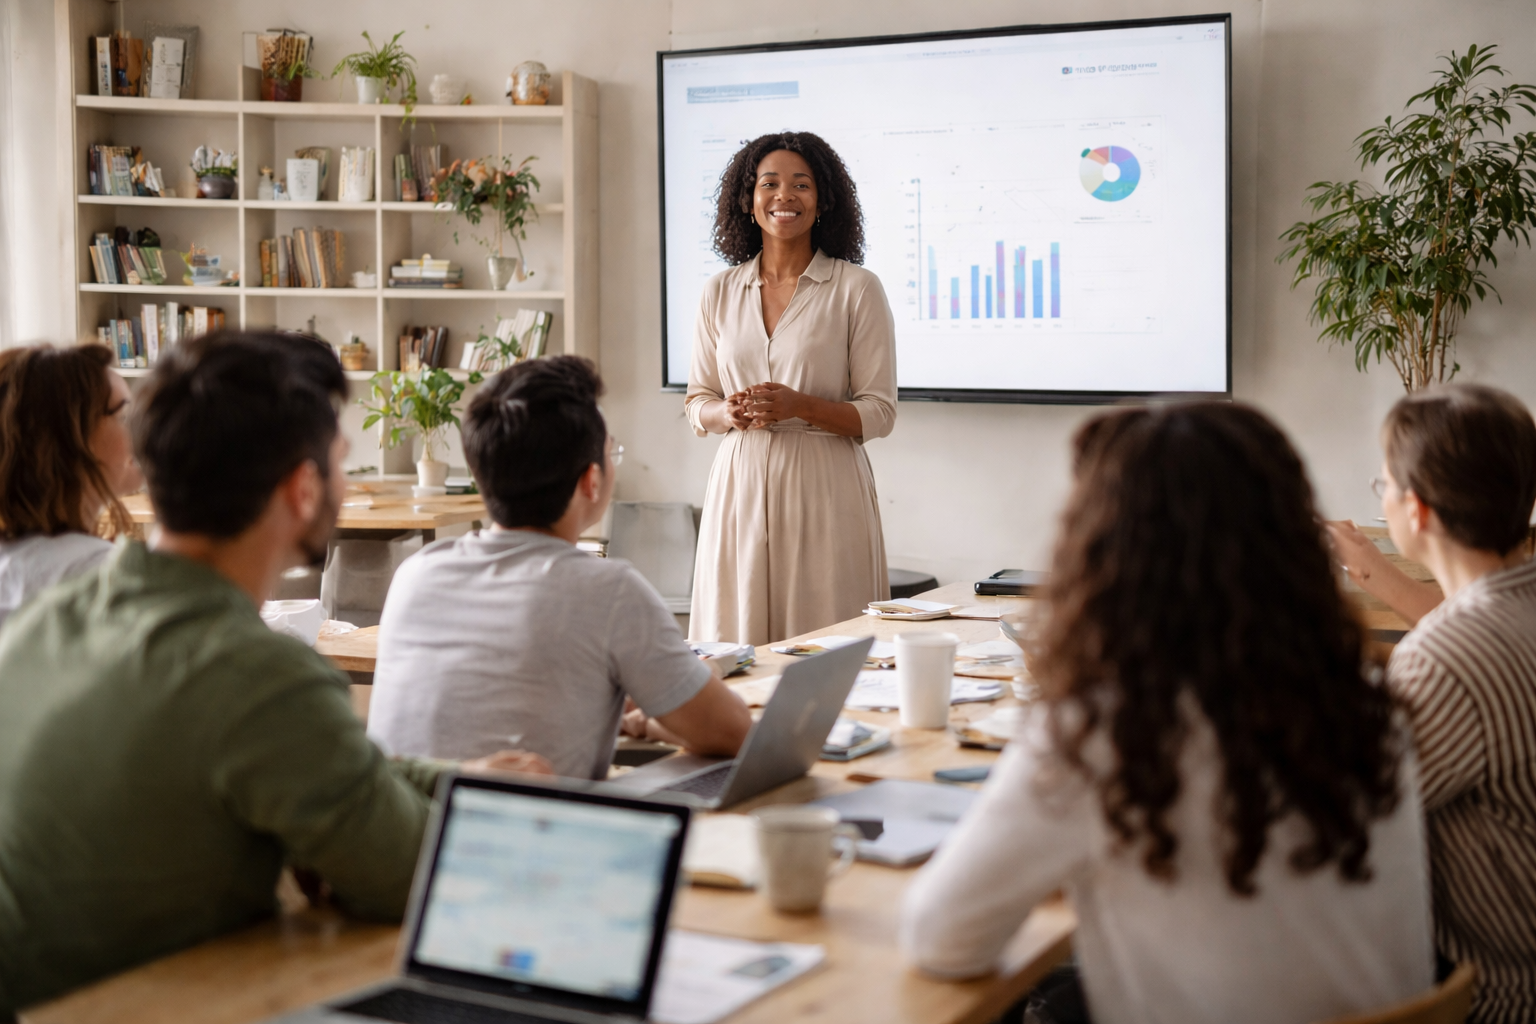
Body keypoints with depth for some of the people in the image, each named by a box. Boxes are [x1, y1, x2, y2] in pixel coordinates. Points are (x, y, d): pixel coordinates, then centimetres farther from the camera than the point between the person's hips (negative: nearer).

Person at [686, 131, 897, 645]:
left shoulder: (857, 288, -1)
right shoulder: (720, 292, 10)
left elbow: (879, 413, -2)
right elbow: (697, 403, 15)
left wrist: (799, 406, -16)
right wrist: (730, 414, -7)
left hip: (824, 489, -3)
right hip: (740, 484, 3)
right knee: (736, 659, 2)